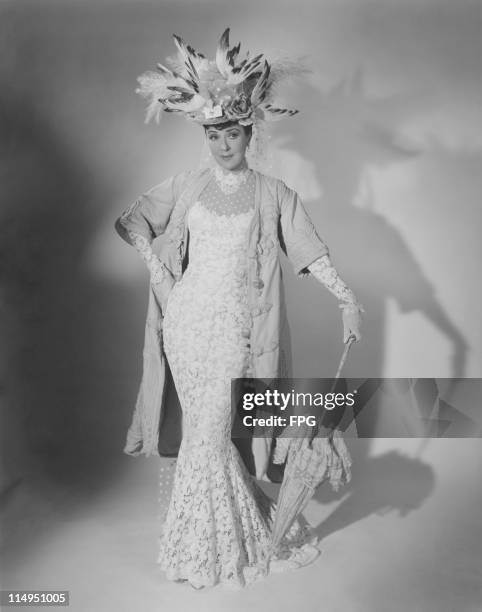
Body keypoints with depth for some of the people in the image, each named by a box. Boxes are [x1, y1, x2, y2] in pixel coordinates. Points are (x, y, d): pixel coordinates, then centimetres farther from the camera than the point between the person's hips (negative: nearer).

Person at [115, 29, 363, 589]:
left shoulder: (272, 194, 3)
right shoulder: (185, 187, 9)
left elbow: (312, 250, -2)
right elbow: (130, 220, 16)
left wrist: (347, 299, -13)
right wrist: (155, 265, 1)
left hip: (236, 327, -2)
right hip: (187, 320, 2)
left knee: (209, 437, -2)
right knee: (206, 433, 5)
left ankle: (205, 548, 20)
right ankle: (244, 528, 25)